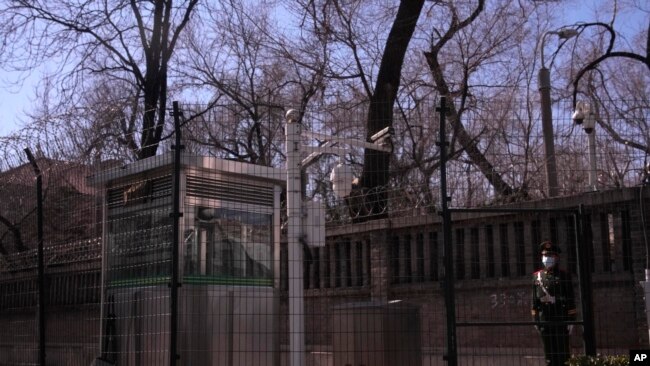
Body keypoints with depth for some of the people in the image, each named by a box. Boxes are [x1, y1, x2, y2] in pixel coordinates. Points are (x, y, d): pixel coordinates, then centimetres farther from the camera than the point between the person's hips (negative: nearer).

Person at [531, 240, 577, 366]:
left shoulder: (564, 275, 0)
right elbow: (535, 299, 11)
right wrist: (535, 319, 8)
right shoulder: (537, 276, 10)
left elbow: (571, 300, -3)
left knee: (563, 352, 1)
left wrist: (571, 320, -7)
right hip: (544, 320, 3)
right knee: (549, 352, 7)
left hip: (561, 319, -3)